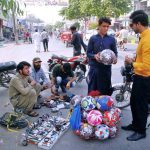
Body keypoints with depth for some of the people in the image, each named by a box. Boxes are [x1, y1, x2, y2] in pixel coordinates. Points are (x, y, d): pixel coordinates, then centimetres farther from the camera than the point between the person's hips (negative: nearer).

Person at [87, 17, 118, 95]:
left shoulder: (112, 39, 5)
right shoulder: (93, 38, 3)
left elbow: (115, 52, 7)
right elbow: (88, 53, 3)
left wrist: (115, 59, -15)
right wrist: (94, 56, -18)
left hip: (106, 68, 1)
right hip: (94, 68, 0)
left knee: (105, 91, 8)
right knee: (92, 90, 5)